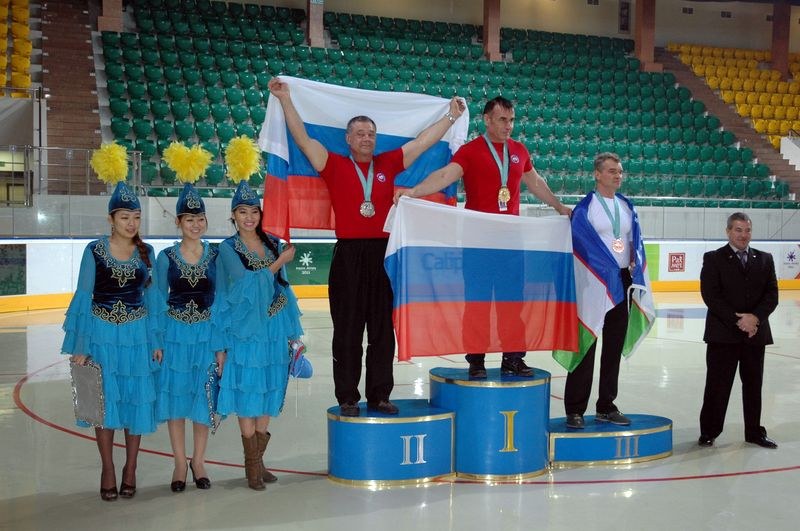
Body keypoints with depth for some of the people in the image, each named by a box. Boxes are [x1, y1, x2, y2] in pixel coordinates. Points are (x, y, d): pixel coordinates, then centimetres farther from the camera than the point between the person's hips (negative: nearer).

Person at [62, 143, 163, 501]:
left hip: (137, 334, 2)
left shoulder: (146, 253, 2)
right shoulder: (95, 250, -4)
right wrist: (79, 346, -4)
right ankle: (108, 470, 17)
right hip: (103, 334, -2)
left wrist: (156, 341, 3)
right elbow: (84, 298, -2)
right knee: (105, 400, 5)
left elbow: (152, 298, 7)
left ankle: (130, 468, 20)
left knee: (137, 400, 6)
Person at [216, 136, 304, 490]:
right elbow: (249, 284, -16)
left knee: (268, 397, 9)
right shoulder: (228, 249, -3)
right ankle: (252, 465, 9)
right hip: (246, 331, -4)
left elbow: (282, 288, 13)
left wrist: (292, 331, 11)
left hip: (273, 330, 5)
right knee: (247, 398, -1)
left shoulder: (272, 244, 10)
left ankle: (257, 459, 21)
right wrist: (281, 261, -8)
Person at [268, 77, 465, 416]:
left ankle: (379, 395, 15)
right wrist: (285, 100, -6)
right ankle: (348, 399, 10)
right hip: (348, 256, -3)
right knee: (348, 331, 2)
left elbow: (424, 141, 15)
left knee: (383, 331, 7)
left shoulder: (388, 164, 11)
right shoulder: (335, 165, 4)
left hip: (383, 254, 3)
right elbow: (302, 137, -1)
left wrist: (451, 115, 16)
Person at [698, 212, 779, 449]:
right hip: (723, 334, -4)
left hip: (756, 333, 4)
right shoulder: (713, 259, -1)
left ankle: (754, 431, 22)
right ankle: (709, 431, 12)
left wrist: (754, 317, -13)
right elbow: (711, 296, -10)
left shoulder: (764, 259, 10)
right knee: (718, 385, 1)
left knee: (753, 384, 11)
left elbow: (772, 295, 4)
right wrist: (737, 321, -16)